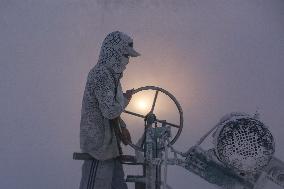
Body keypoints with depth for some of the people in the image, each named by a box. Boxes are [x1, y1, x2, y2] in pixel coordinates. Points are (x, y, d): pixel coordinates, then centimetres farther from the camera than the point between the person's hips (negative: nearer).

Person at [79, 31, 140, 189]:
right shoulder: (101, 75, -18)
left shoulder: (111, 73, 12)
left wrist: (122, 128, 8)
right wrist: (126, 97, -7)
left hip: (110, 143, 10)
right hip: (99, 145, -10)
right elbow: (110, 111, -24)